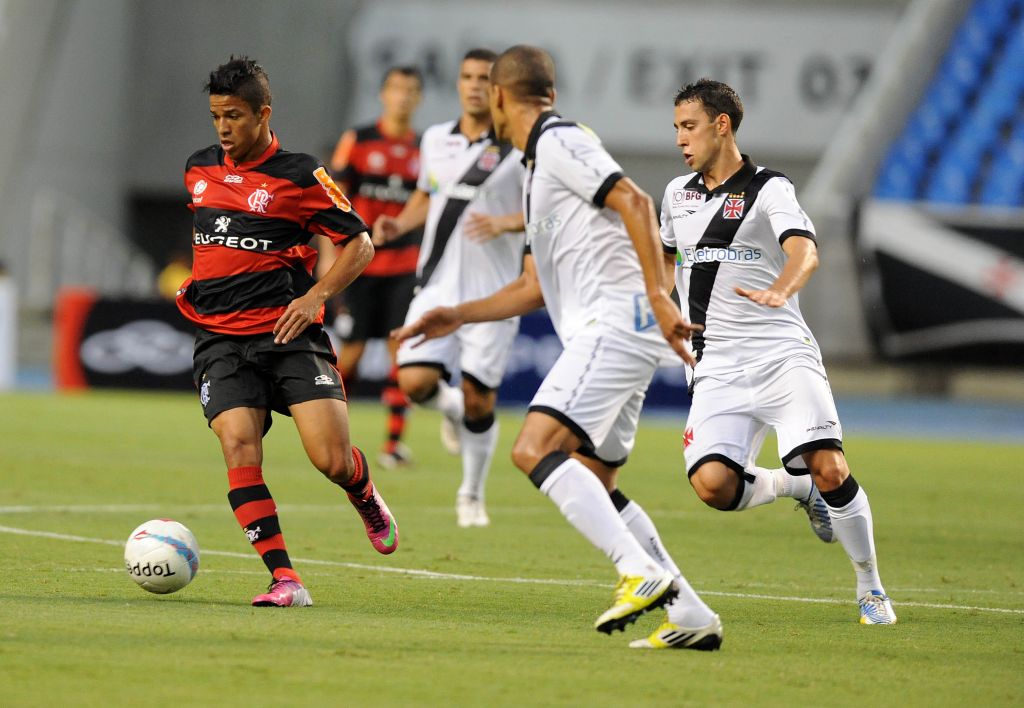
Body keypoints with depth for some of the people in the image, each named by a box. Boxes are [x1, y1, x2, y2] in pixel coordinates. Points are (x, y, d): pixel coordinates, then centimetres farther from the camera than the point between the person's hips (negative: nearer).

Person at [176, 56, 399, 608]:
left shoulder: (299, 175, -3)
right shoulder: (199, 170, 13)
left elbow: (359, 242, 1)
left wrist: (316, 294, -12)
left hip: (288, 335, -4)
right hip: (221, 339, 4)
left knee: (332, 459, -14)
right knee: (239, 449, -19)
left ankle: (368, 501, 25)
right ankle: (285, 580, -19)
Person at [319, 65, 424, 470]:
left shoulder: (425, 150, 7)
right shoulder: (357, 141, 0)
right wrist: (329, 253, -7)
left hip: (405, 265, 2)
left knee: (401, 347, -7)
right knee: (353, 349, 0)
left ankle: (394, 440, -4)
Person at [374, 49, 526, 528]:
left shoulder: (518, 149, -5)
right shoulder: (435, 140, 9)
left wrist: (504, 223, -22)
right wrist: (399, 224, 5)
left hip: (492, 292, -3)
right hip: (438, 286, 3)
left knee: (479, 399, -3)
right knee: (415, 381, -14)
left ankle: (472, 495, 18)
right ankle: (451, 408, 23)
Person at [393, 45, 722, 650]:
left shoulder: (560, 141, -4)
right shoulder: (539, 166, 26)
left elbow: (634, 202, -17)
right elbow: (534, 287, 31)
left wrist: (659, 297, -24)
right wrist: (456, 316, 28)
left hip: (614, 323, -10)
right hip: (606, 333, 10)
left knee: (535, 449, -21)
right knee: (594, 485, 11)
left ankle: (642, 573, -31)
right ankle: (691, 616, 9)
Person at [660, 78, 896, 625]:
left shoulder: (767, 189, -3)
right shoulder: (677, 194, 16)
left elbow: (804, 250, -22)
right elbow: (666, 255, 38)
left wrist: (779, 291, -42)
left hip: (782, 352, -4)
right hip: (718, 369, 4)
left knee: (830, 471, -21)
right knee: (712, 484, -20)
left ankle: (870, 585, 0)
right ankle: (796, 487, 12)